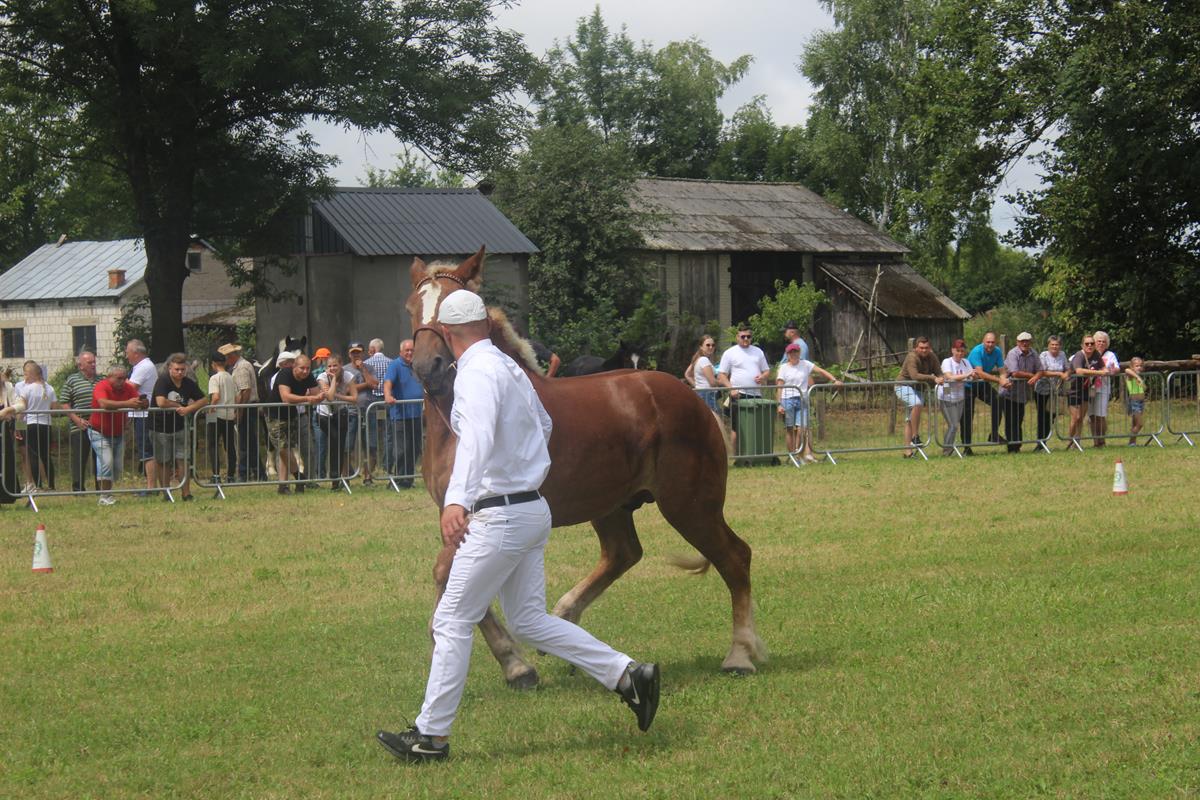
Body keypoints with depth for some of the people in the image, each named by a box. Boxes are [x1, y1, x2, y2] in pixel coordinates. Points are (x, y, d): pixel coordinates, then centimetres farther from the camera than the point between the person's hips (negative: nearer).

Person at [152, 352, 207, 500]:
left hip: (179, 427, 4)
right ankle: (166, 493, 12)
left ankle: (186, 493, 2)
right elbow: (161, 402, -29)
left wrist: (189, 409, -16)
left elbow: (204, 400, 2)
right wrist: (179, 406, -14)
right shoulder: (163, 382, -15)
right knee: (163, 463, 4)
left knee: (182, 461, -1)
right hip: (160, 428, -4)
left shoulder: (189, 384, 1)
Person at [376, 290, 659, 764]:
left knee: (452, 622, -2)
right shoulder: (510, 368, 13)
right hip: (532, 509, 9)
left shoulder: (477, 373, -16)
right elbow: (542, 424, 31)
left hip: (500, 518, -9)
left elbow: (478, 436, -34)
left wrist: (457, 499, -48)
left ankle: (431, 735, 1)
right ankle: (627, 675, 8)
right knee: (530, 621, 14)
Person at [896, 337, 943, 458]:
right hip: (904, 386, -8)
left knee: (909, 420, 9)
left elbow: (939, 373, -3)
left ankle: (907, 451, 11)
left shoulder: (932, 357, -1)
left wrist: (940, 379, -28)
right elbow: (914, 375, -36)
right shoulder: (912, 357, -23)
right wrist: (933, 378, -42)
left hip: (916, 388, 8)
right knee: (917, 404, -34)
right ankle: (915, 437, -29)